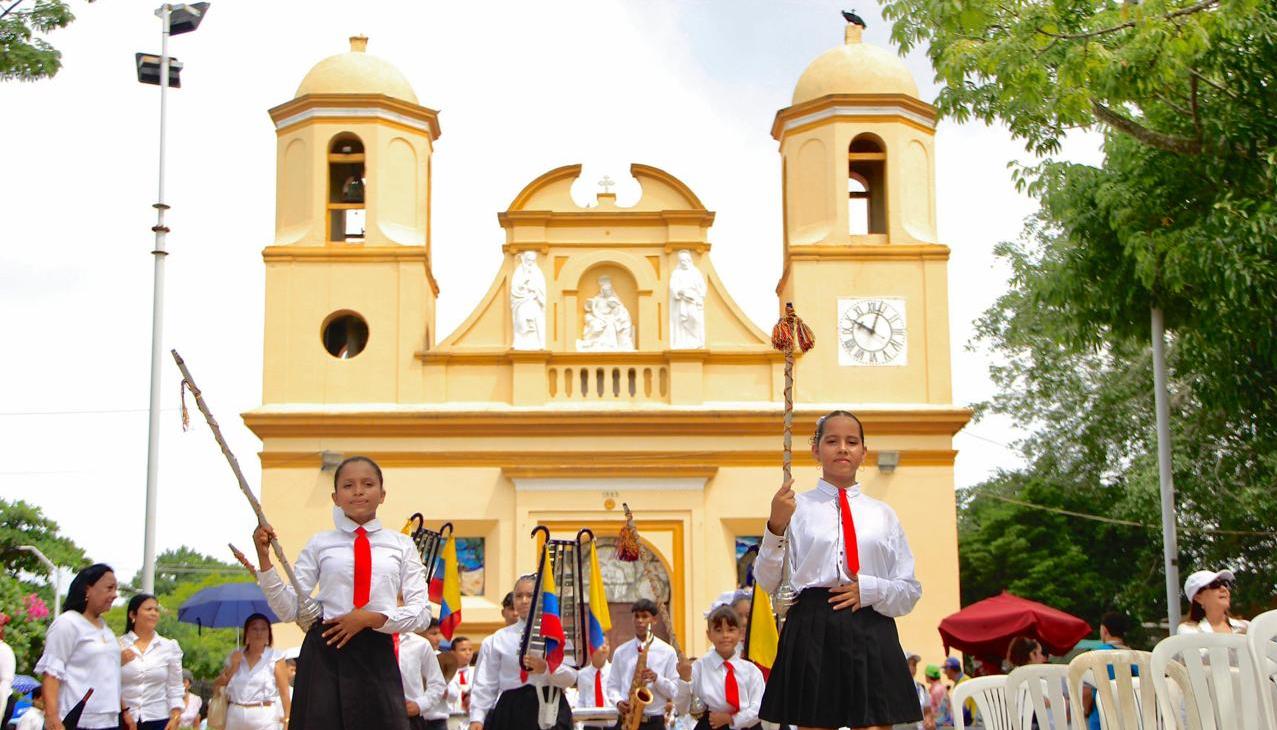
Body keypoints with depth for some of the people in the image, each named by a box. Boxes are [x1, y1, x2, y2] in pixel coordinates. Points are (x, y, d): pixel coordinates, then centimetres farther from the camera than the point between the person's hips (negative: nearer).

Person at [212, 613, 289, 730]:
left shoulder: (275, 658, 0)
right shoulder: (235, 656, 12)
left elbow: (284, 692, -5)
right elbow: (217, 685, 10)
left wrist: (287, 719, -13)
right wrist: (233, 666, -3)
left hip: (264, 719, -4)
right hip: (235, 717, 4)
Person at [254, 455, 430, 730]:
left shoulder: (401, 545, 7)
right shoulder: (320, 543, 6)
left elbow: (421, 613, 2)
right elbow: (288, 609, 2)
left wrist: (370, 618, -13)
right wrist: (264, 557, -8)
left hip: (377, 656, 0)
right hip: (325, 651, 0)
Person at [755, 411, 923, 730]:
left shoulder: (883, 514, 13)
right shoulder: (796, 507, 7)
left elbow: (911, 590, 13)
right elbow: (769, 583, 1)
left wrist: (870, 589, -7)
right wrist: (776, 527, -13)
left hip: (872, 636, 2)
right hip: (812, 633, -2)